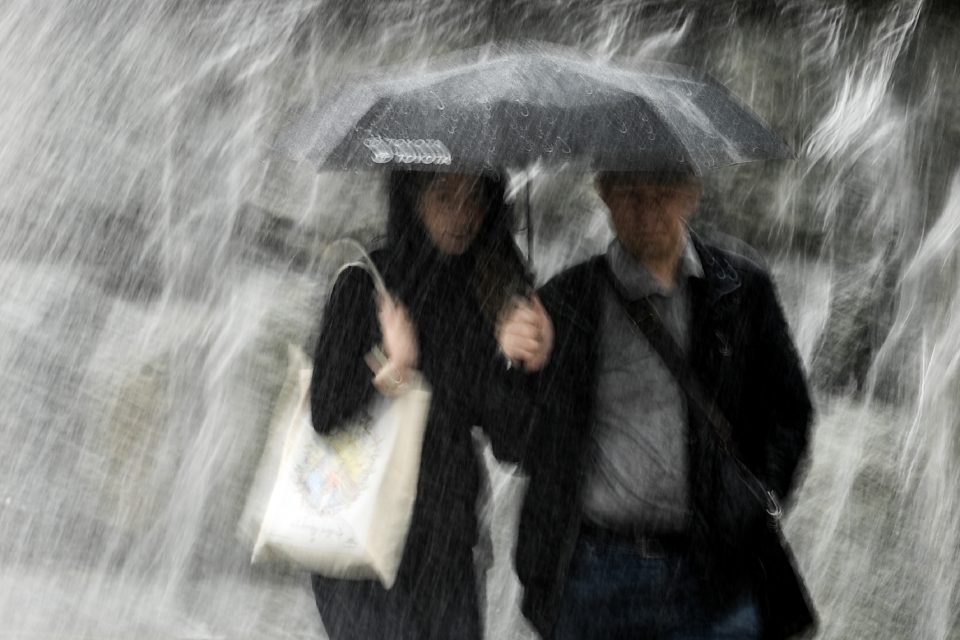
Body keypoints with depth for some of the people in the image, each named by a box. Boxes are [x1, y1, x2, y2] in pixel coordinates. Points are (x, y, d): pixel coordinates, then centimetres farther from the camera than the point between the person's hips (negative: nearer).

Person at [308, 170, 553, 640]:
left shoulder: (498, 291, 3)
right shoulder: (367, 282, -5)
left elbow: (511, 447, -1)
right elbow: (326, 414, -10)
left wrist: (513, 363, -18)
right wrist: (391, 368, -26)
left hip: (448, 541, 4)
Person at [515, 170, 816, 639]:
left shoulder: (743, 290, 5)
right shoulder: (565, 300, 1)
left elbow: (788, 411, 14)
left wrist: (759, 501, 3)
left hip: (716, 577, 1)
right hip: (595, 574, 0)